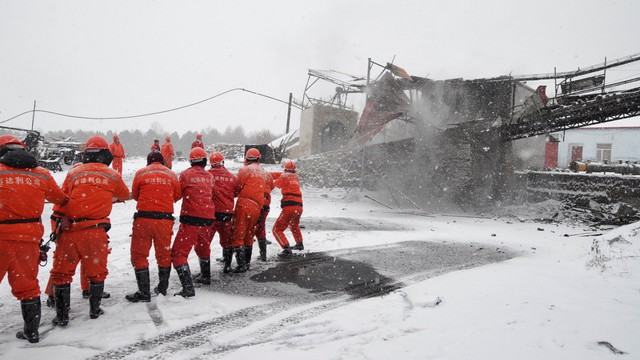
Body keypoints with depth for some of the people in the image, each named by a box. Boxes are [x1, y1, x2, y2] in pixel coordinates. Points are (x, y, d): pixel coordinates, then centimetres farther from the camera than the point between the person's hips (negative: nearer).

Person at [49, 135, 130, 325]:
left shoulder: (73, 173, 5)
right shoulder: (113, 175, 5)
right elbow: (125, 196, 23)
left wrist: (58, 225, 12)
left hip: (70, 231, 1)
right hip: (96, 231, 0)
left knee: (61, 272, 14)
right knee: (97, 272, 17)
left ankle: (62, 315, 17)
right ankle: (94, 310, 27)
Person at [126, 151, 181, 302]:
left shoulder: (140, 173, 1)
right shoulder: (172, 174, 5)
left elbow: (135, 195, 11)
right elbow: (178, 196, 14)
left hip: (144, 218, -2)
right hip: (165, 219, 2)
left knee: (139, 255, 8)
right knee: (164, 254, 17)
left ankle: (144, 292, 7)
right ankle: (163, 288, 29)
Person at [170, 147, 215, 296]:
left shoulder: (185, 174, -3)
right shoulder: (210, 176, 8)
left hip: (191, 219, -5)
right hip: (208, 218, 5)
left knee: (179, 253, -3)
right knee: (202, 247, 30)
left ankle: (188, 287, -15)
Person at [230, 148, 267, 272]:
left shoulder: (245, 169, -3)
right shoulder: (263, 172, 15)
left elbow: (238, 188, -2)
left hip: (244, 205, -6)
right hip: (257, 207, 6)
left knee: (238, 235, -2)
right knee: (249, 236, 18)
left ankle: (241, 264, -7)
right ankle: (247, 263, 23)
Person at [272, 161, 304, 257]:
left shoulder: (284, 176, 3)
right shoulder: (296, 177, 17)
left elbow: (277, 184, 15)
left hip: (289, 206, -6)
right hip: (299, 206, 7)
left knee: (277, 229, -4)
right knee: (294, 225, 34)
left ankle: (286, 248, -20)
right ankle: (299, 243, 44)